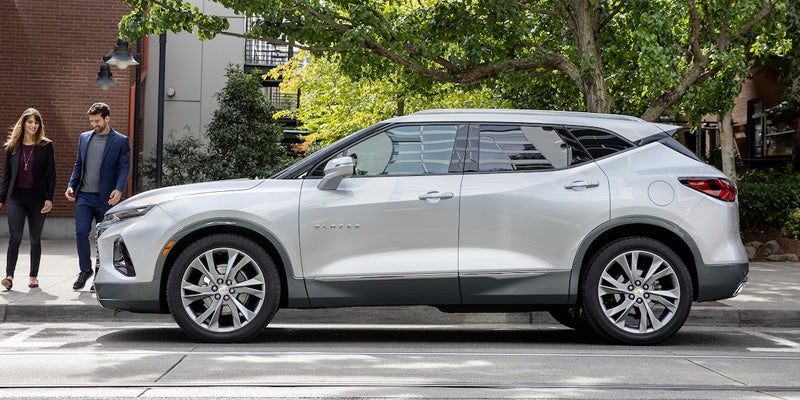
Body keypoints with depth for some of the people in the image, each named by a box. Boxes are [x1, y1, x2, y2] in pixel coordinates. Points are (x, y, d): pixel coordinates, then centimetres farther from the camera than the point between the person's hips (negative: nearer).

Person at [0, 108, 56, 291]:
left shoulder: (46, 145, 2)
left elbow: (51, 174, 0)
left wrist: (49, 198, -8)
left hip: (37, 197, -1)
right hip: (16, 196, 1)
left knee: (35, 239, 7)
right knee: (15, 236, -12)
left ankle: (33, 276, 17)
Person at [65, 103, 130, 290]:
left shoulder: (121, 141, 0)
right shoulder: (84, 138, 13)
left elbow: (124, 168, -6)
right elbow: (78, 165, 17)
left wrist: (119, 190, -21)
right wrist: (71, 186, 4)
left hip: (106, 198, -3)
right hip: (84, 195, 3)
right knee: (81, 233, -6)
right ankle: (85, 270, 11)